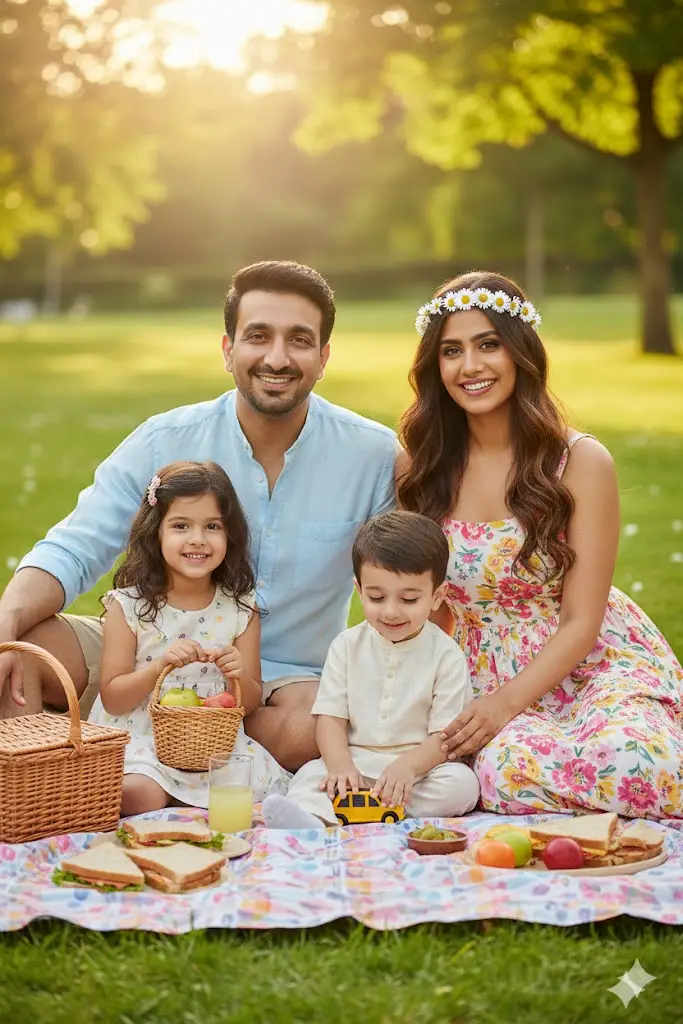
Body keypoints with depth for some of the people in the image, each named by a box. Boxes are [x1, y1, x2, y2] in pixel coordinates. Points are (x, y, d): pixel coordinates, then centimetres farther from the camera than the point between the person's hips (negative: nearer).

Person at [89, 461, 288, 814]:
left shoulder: (240, 609, 3)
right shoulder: (128, 605, -4)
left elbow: (251, 703, 7)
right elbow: (112, 699, -5)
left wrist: (240, 677, -16)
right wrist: (161, 665, -21)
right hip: (140, 738, -3)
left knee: (265, 785, -20)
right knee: (142, 795, -32)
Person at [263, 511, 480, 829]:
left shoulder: (446, 655, -2)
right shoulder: (347, 645, 6)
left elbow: (445, 735, -8)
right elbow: (330, 717, 1)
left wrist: (407, 766, -27)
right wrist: (340, 765, -19)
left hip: (419, 765, -2)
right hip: (355, 763, 2)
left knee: (463, 784, -29)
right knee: (310, 774, -24)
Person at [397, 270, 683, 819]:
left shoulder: (581, 461, -7)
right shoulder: (420, 468, 3)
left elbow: (581, 621, -8)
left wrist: (506, 702, -21)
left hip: (595, 666, -2)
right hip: (491, 683, 2)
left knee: (629, 759, -35)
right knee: (508, 763, -33)